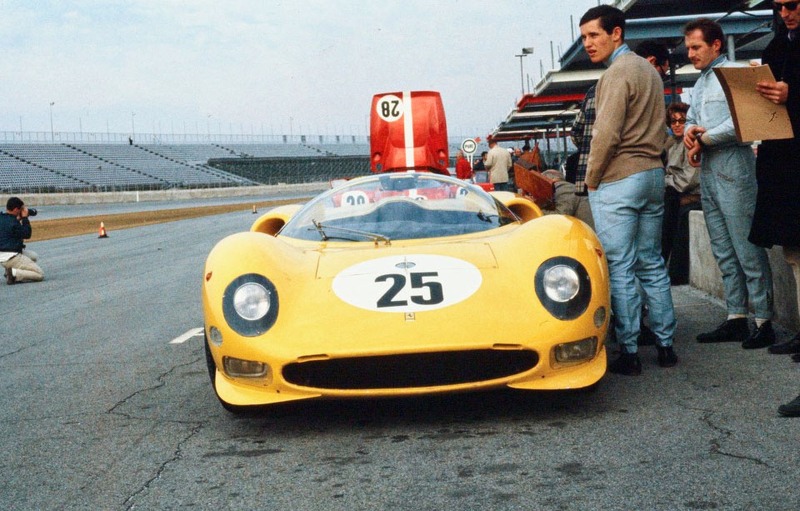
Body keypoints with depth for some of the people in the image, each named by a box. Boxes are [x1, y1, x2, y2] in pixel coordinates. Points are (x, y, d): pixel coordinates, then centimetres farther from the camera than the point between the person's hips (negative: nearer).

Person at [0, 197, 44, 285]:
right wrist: (25, 218, -5)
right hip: (11, 257, -10)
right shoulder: (12, 222, -20)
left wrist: (19, 219, 12)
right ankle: (14, 274, -18)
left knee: (33, 256, 31)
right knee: (40, 275, -6)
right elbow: (27, 234, -10)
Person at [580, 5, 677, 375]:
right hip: (653, 174, 9)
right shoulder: (648, 70, 17)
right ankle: (665, 346, 14)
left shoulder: (617, 73, -12)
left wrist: (592, 178, -7)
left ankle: (629, 353, -3)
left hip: (617, 181, -9)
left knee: (620, 269, -5)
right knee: (652, 265, 12)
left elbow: (606, 134, -18)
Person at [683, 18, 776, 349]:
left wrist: (702, 139, -9)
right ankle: (736, 319, 15)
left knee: (747, 251, -8)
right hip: (708, 173, 9)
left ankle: (763, 321, -5)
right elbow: (691, 120, 23)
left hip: (733, 171, -9)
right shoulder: (700, 83, 20)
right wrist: (690, 131, -1)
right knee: (724, 253, 10)